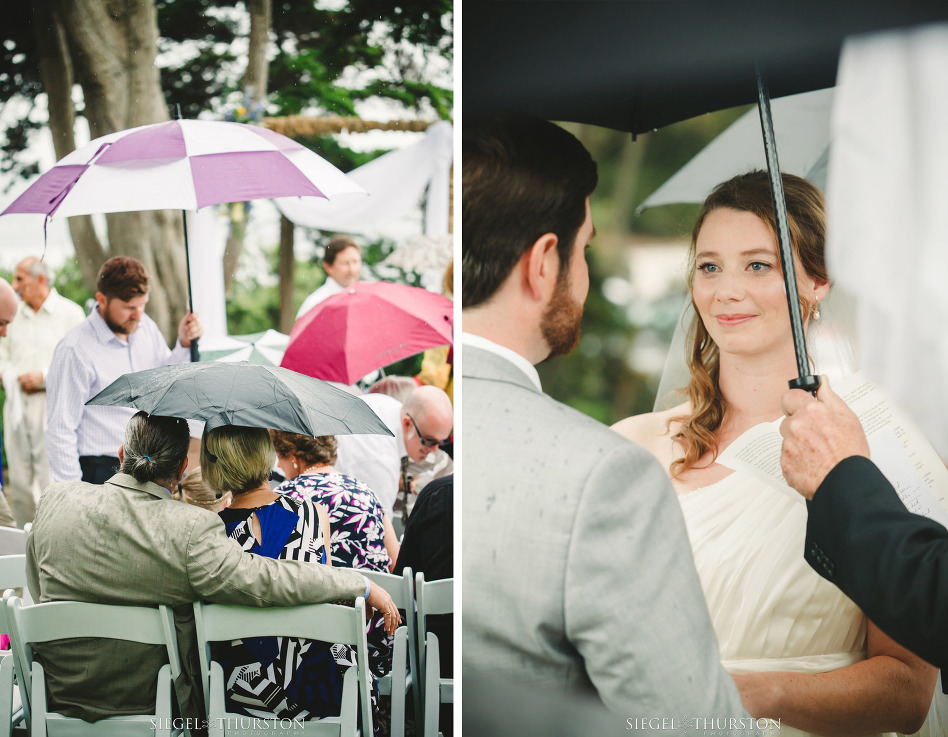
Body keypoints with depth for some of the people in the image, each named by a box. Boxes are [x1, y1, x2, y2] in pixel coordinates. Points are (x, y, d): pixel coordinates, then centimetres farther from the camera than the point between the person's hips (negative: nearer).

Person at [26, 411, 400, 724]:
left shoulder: (56, 499, -7)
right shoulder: (191, 530, -23)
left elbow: (38, 588, 7)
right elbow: (265, 580, -24)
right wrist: (365, 587, -13)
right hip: (151, 710, -4)